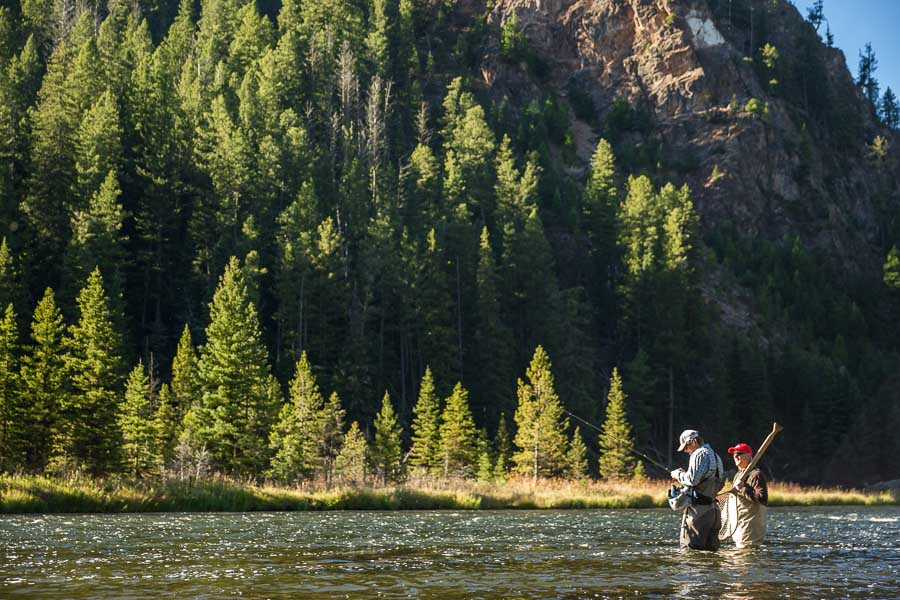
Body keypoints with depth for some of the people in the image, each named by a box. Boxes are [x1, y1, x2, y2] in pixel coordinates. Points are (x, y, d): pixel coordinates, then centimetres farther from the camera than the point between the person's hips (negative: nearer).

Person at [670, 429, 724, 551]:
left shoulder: (699, 454, -10)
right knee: (710, 548, 10)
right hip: (713, 508, 10)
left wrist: (678, 474, 0)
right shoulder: (715, 455, 20)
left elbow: (693, 479, -19)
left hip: (699, 509, -10)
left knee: (689, 547, -8)